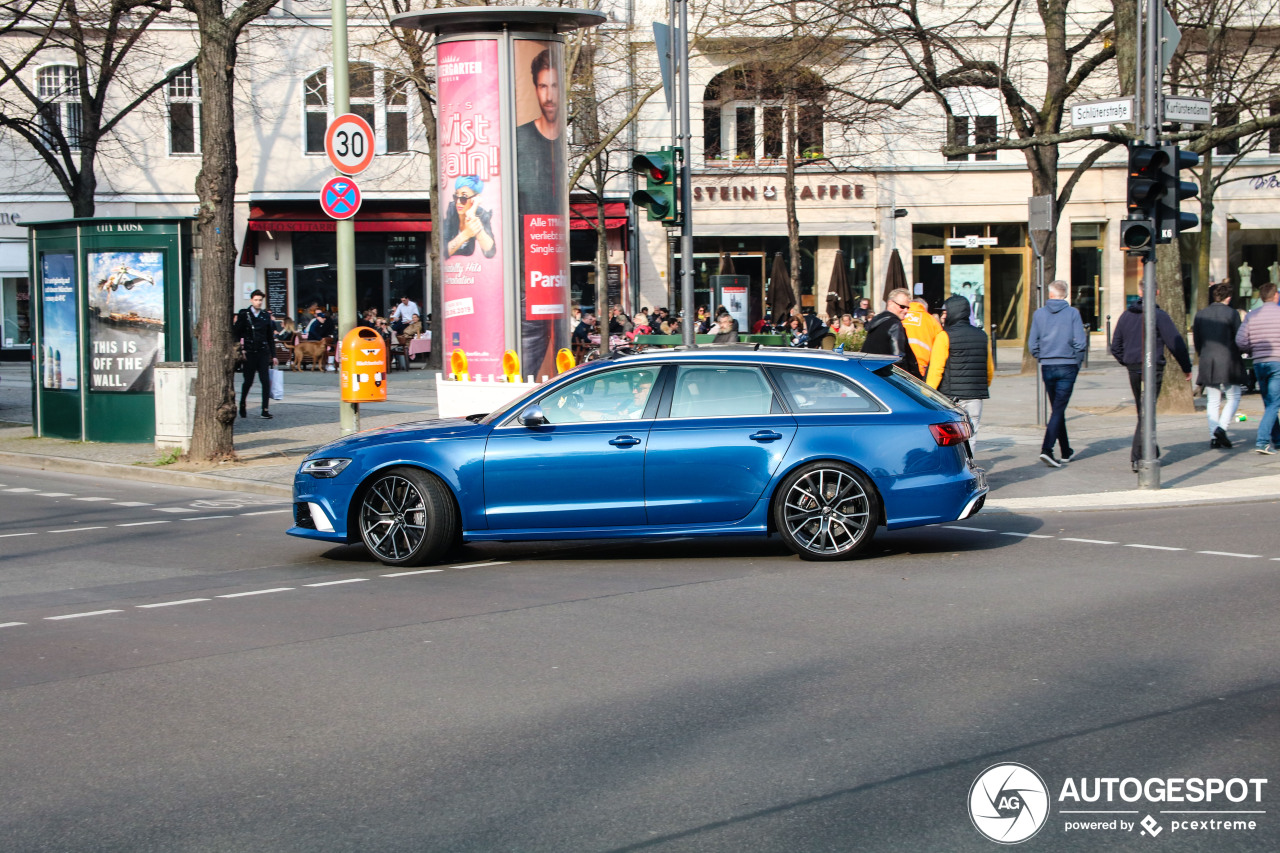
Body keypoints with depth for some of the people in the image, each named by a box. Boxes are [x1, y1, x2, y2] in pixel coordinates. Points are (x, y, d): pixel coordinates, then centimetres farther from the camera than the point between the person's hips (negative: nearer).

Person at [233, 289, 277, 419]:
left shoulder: (266, 315, 9)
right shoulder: (244, 314, 0)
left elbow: (270, 337, 12)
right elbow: (236, 333, 1)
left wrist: (273, 355, 10)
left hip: (263, 352, 2)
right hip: (249, 353, -2)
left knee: (266, 381, -7)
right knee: (248, 381, 5)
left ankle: (265, 410, -4)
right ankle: (242, 406, 27)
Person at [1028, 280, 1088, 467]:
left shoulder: (1039, 313, 1)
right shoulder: (1072, 313, -5)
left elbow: (1032, 343, 1)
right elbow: (1080, 342, -8)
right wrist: (1077, 361, 7)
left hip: (1047, 367, 3)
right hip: (1067, 367, -3)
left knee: (1057, 409, 15)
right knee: (1058, 409, -4)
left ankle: (1066, 451, 24)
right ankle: (1046, 449, -20)